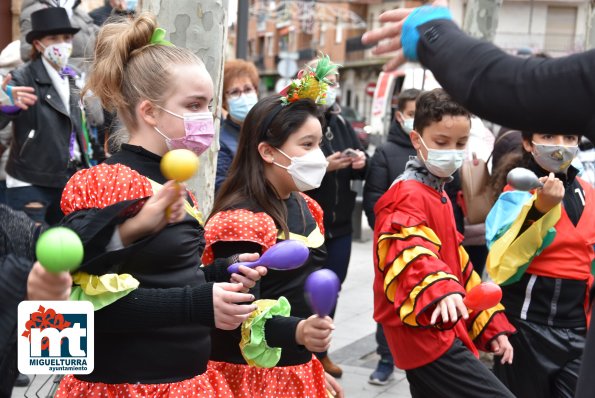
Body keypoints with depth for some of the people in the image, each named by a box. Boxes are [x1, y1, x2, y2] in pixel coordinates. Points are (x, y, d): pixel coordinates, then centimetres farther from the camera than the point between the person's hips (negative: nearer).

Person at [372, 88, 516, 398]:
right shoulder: (408, 195, -12)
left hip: (432, 332, 10)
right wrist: (440, 290, -51)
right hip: (423, 331, -10)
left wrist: (490, 325, 19)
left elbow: (457, 264, 22)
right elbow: (409, 252, -32)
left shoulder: (437, 193, 19)